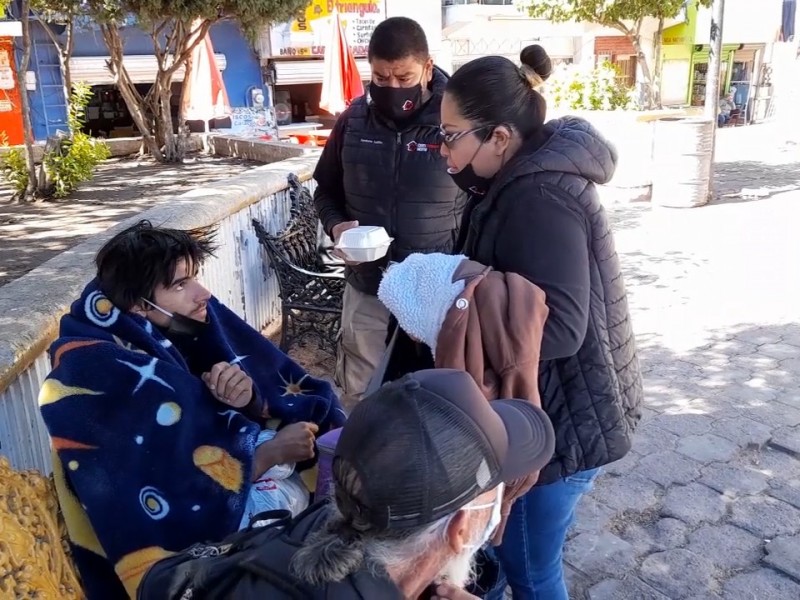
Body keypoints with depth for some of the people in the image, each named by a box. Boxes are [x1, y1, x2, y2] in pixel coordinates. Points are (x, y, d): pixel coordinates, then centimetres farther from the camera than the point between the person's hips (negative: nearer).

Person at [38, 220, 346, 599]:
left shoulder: (184, 328, -7)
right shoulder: (105, 382, -26)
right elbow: (189, 501, -27)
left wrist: (250, 400, -23)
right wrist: (271, 451, -19)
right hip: (176, 532, -6)